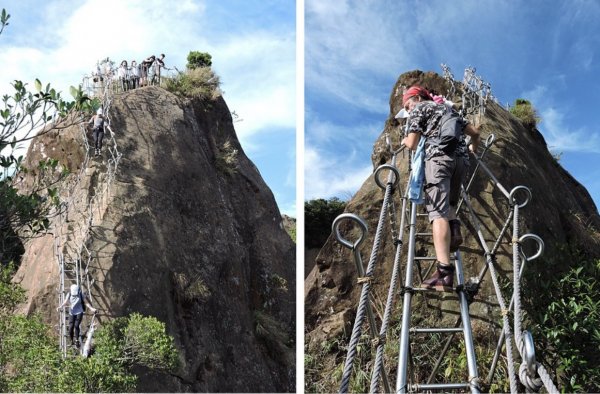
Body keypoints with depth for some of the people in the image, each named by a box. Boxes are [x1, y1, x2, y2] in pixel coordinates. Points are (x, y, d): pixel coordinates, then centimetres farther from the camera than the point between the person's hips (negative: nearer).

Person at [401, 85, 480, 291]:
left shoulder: (419, 109, 14)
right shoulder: (447, 108, 33)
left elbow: (412, 145, 7)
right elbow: (475, 132, 29)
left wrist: (405, 141, 30)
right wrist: (471, 150, 50)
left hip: (438, 156, -6)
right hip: (461, 158, 7)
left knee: (438, 212, -17)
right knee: (449, 203, 27)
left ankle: (444, 271, -32)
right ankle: (454, 228, -7)